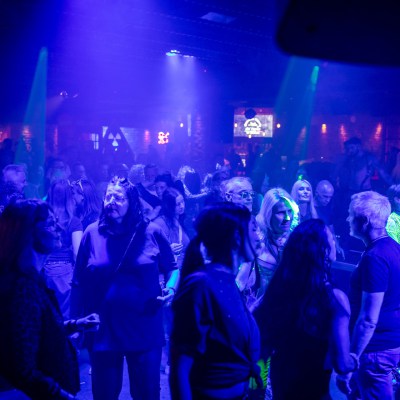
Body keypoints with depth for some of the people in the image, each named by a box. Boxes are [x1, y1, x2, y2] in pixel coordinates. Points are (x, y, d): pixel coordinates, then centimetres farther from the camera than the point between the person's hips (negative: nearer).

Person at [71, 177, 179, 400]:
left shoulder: (152, 233, -3)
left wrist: (171, 288, -12)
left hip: (145, 330, -1)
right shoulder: (92, 233, -1)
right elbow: (80, 283, 3)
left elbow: (172, 267, 8)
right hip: (103, 330, 1)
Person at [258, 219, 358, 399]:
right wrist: (354, 360, -2)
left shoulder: (279, 285, -10)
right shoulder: (334, 298, -24)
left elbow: (265, 334, 1)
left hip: (279, 376, 5)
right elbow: (342, 364, -23)